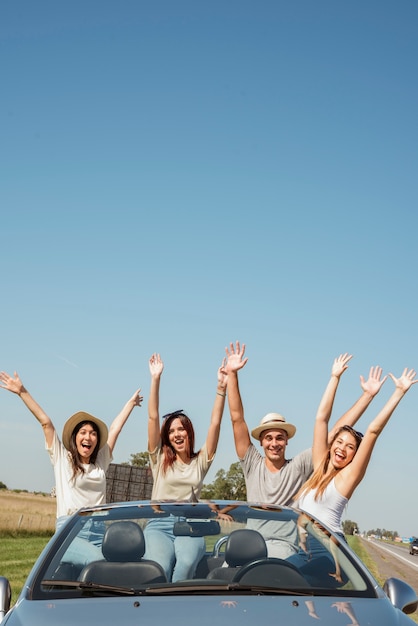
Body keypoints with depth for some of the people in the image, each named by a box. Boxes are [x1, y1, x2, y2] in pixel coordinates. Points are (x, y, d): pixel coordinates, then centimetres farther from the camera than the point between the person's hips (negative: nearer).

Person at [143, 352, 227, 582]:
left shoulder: (200, 461, 17)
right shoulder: (159, 459, 15)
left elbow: (215, 423, 8)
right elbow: (153, 417, 8)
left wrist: (221, 387, 0)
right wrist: (156, 379, 2)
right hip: (159, 524, 0)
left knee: (186, 565, -35)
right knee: (159, 568, -33)